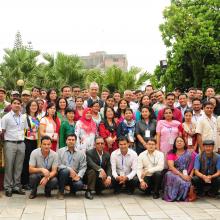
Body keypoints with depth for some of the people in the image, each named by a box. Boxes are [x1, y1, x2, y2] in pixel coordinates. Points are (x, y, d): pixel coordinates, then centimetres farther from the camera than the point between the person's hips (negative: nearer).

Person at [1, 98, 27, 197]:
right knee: (9, 166, -1)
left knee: (19, 166, 7)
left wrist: (22, 138, 9)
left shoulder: (23, 118, 11)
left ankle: (17, 186, 16)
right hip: (10, 143, -4)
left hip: (21, 144, 4)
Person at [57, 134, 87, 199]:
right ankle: (61, 192, -12)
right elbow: (58, 165, -8)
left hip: (75, 176, 1)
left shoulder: (81, 153, 4)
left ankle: (72, 190, 10)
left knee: (79, 184, -30)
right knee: (65, 171, -35)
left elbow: (83, 167, -1)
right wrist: (69, 169, -21)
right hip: (62, 174, -1)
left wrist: (79, 176, -18)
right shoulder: (60, 151, 1)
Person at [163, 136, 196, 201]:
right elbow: (171, 167, -7)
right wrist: (181, 175, -18)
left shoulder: (190, 154, 8)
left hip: (186, 175, 0)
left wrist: (190, 176, -17)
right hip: (174, 174, 0)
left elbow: (194, 166, 0)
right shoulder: (171, 153, 7)